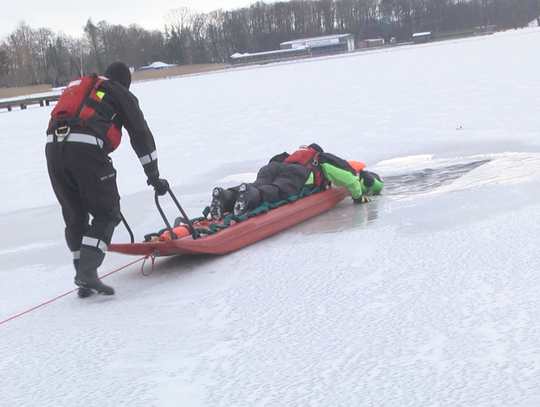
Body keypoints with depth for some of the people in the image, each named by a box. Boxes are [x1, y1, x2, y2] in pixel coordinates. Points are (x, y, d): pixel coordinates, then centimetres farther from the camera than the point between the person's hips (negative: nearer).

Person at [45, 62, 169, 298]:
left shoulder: (76, 87, 35)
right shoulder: (121, 95, 19)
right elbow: (141, 136, 18)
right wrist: (154, 176, 25)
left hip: (53, 146, 6)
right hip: (86, 148, -6)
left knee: (75, 218, 15)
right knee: (107, 214, 4)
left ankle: (84, 280, 16)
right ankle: (87, 271, -11)